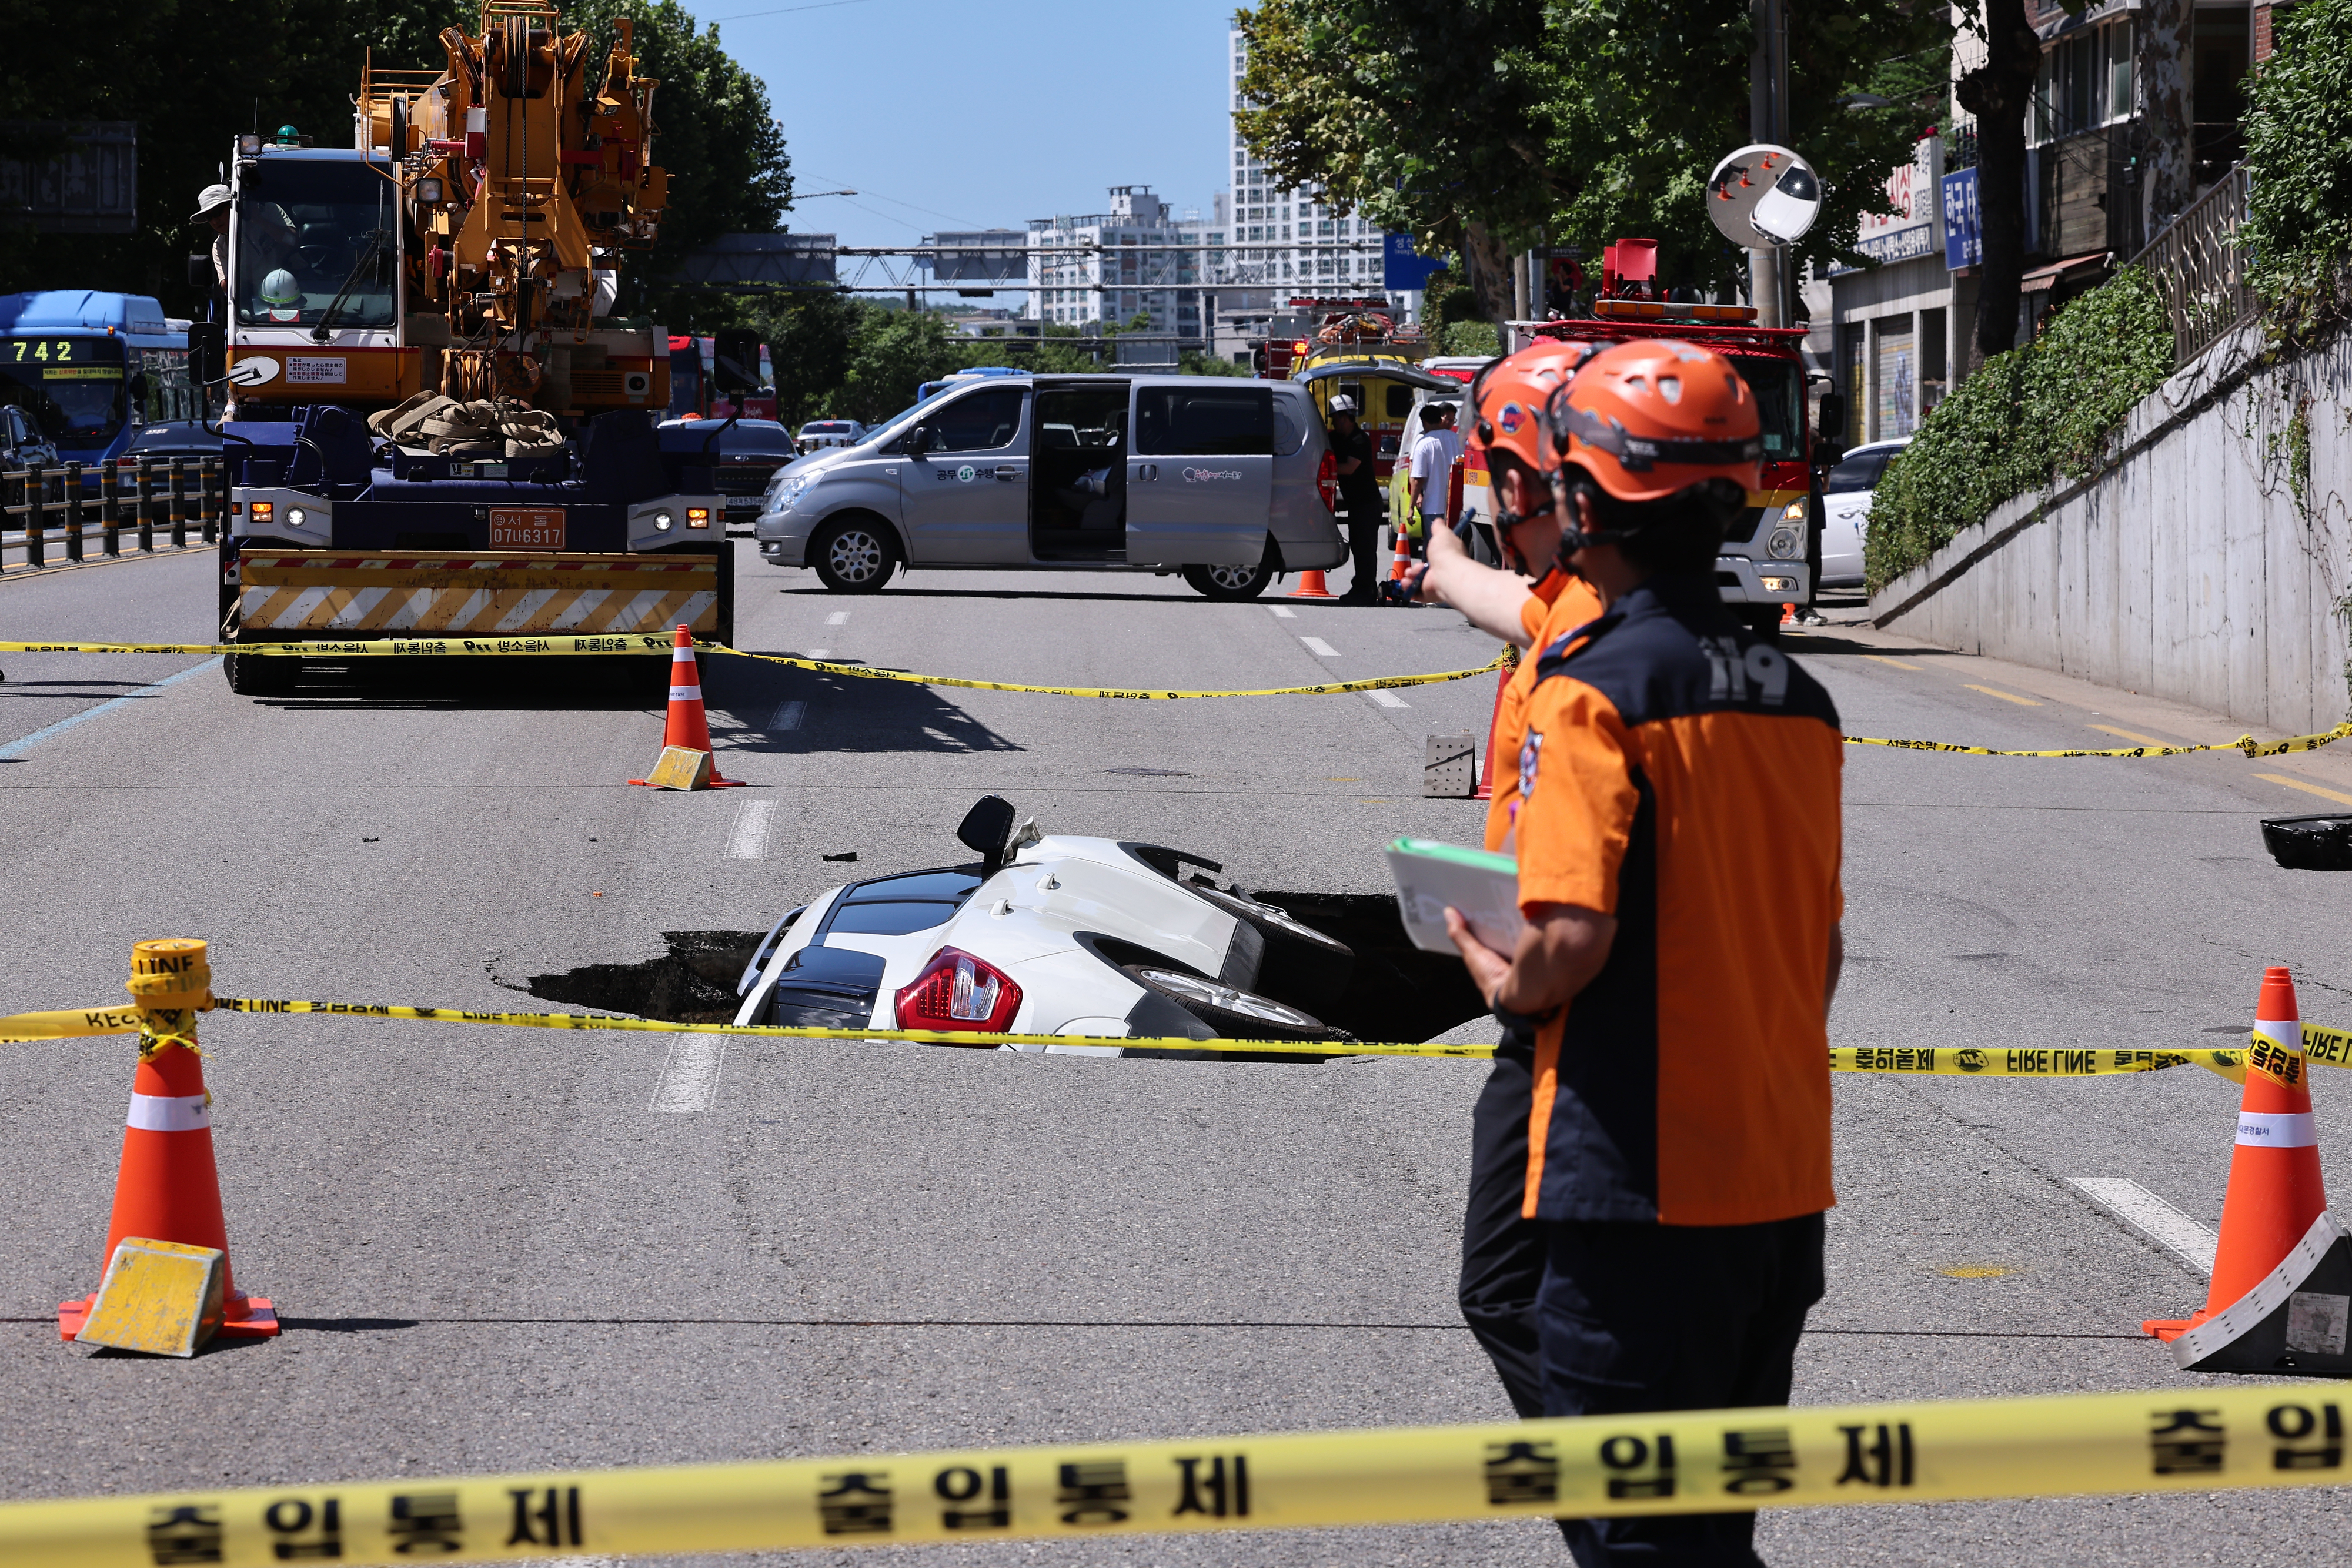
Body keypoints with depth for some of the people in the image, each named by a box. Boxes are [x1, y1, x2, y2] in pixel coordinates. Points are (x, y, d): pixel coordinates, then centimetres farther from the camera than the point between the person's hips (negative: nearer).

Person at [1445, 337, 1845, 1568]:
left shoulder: (1594, 689, -14)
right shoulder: (1793, 695, 9)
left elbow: (1577, 936, -22)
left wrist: (1501, 982, -2)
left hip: (1640, 1185, -7)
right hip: (1784, 1181, 7)